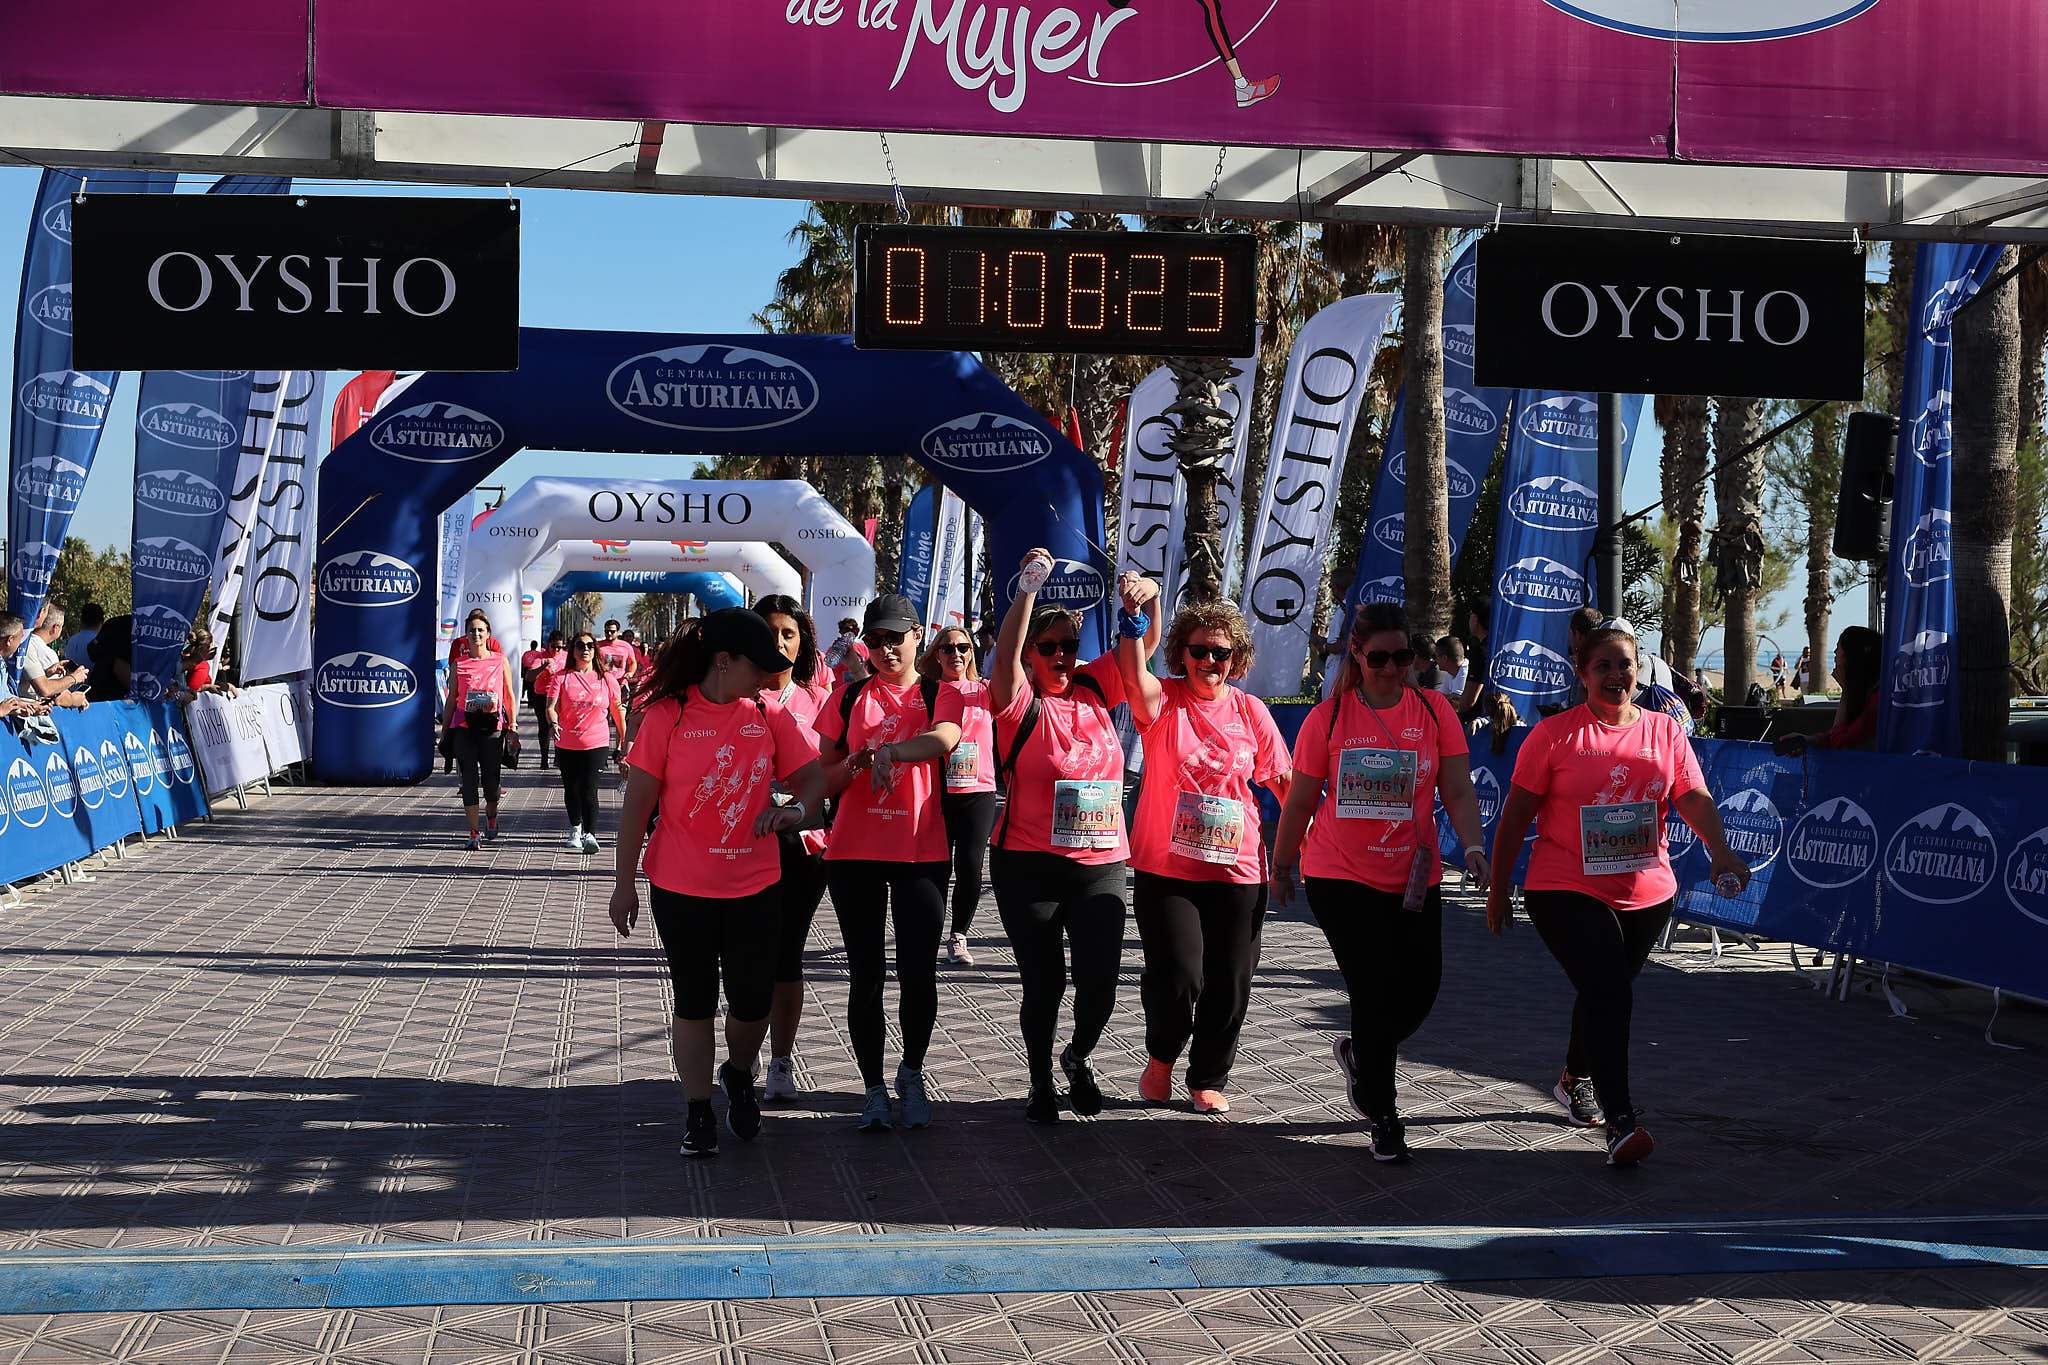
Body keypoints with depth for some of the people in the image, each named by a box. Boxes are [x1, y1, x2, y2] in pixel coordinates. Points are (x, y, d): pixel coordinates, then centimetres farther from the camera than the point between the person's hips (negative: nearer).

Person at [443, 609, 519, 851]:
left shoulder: (500, 661, 5)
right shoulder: (459, 664, 5)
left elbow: (510, 695, 9)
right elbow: (451, 699, 9)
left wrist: (513, 724, 3)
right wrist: (445, 730, 7)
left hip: (493, 725, 0)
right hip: (464, 726, 0)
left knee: (491, 777, 2)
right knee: (469, 778, -3)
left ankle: (491, 814, 35)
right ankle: (474, 833, 4)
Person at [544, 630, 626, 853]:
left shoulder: (607, 679, 2)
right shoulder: (561, 677, -1)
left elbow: (618, 709, 11)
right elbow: (550, 706, -9)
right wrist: (553, 724, -30)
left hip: (596, 744, -1)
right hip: (566, 744, 1)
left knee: (589, 790, -13)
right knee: (571, 790, 14)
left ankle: (590, 835, -16)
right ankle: (575, 829, 34)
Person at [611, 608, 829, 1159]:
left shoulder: (768, 715, 0)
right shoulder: (667, 716, -9)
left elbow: (814, 777, 5)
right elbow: (637, 804, -5)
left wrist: (796, 809, -18)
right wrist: (624, 884, -4)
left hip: (754, 886, 3)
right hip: (681, 890, -2)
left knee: (753, 1000, 6)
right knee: (695, 1003, 8)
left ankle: (739, 1075, 37)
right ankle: (698, 1113, 21)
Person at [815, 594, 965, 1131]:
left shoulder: (940, 694, 4)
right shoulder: (848, 697, 9)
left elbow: (945, 739, -19)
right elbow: (824, 776, 9)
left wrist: (892, 750, -37)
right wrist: (859, 761, -12)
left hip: (921, 851, -1)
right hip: (854, 852, 1)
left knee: (918, 974, -5)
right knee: (866, 976, 3)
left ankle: (912, 1073, 20)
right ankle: (874, 1087, 15)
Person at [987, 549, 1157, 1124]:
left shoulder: (1095, 690, 7)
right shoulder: (1021, 705, -5)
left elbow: (1144, 644, 4)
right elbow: (1005, 654, -23)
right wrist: (1028, 587, -30)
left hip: (1101, 865, 3)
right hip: (1028, 866, -3)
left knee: (1099, 982, -3)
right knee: (1043, 984, 5)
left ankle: (1078, 1058, 27)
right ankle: (1041, 1082, 27)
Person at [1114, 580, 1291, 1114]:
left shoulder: (1250, 711, 5)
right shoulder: (1163, 700, -3)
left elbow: (1282, 781, 10)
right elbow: (1134, 675, -25)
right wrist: (1136, 613, -40)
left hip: (1238, 870, 3)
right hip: (1166, 868, -3)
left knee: (1230, 984, 6)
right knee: (1178, 976, -11)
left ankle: (1209, 1079, 27)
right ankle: (1161, 1057, 19)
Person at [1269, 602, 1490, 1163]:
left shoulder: (1435, 710, 1)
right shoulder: (1327, 717, -4)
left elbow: (1457, 791, -3)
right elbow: (1300, 802, 5)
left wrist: (1474, 848, -18)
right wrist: (1281, 868, 11)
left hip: (1413, 879, 3)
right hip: (1339, 877, -3)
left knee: (1421, 989, 4)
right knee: (1376, 991, -8)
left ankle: (1359, 1054, 36)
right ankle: (1382, 1116, 8)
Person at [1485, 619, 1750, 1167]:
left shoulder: (1665, 731, 6)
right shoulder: (1554, 734, -4)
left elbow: (1694, 797, -4)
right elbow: (1517, 814, -1)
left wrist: (1720, 850, -23)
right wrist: (1497, 887, -1)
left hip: (1647, 894, 5)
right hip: (1566, 890, -4)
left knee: (1606, 993, 19)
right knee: (1609, 993, -19)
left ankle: (1575, 1080, 45)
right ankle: (1620, 1121, -18)